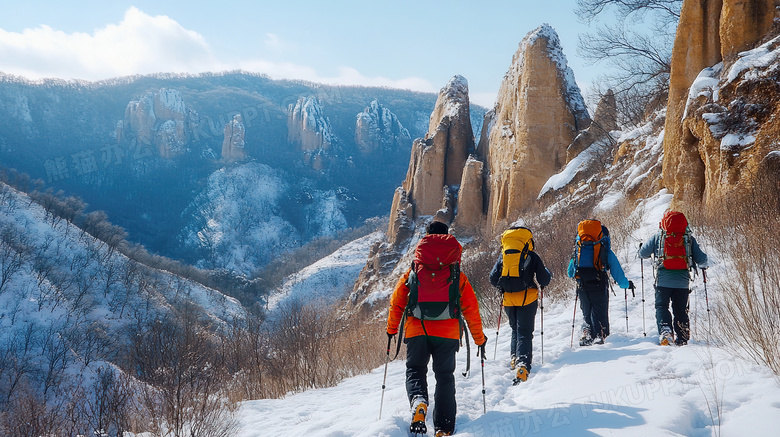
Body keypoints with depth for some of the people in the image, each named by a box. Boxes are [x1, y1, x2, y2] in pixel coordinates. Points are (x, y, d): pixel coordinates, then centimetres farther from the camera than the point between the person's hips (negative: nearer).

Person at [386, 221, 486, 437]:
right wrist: (480, 339, 17)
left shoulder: (413, 272, 8)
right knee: (445, 376, 13)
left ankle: (418, 401, -22)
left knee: (415, 370, 12)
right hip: (447, 333, 1)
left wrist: (391, 330, 23)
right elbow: (471, 310, 8)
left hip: (417, 330, 0)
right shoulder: (458, 276, 8)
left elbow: (397, 301, 9)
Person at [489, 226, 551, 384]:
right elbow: (544, 280, 0)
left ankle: (515, 357, 20)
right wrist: (547, 273, 22)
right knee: (525, 332, -3)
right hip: (527, 299, -3)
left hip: (509, 300, 3)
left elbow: (493, 278, 6)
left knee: (515, 329, 25)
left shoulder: (503, 256, 7)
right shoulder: (531, 256, -1)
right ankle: (523, 364, -20)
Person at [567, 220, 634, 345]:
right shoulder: (606, 251, 5)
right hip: (599, 286, -3)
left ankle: (586, 334, -4)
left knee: (586, 313, 15)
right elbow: (616, 270, 6)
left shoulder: (579, 250, 14)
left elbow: (570, 273, 22)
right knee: (600, 312, 4)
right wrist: (626, 284, 21)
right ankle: (599, 336, -13)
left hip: (582, 287, 3)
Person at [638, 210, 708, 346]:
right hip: (683, 281, 2)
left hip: (663, 280, -2)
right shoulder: (689, 239, 4)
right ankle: (682, 339, 14)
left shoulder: (658, 237, 1)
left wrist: (641, 250, 30)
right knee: (681, 309, 12)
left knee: (661, 306, 4)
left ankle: (665, 330, -19)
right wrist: (703, 266, 31)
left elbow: (643, 253, 6)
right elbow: (701, 259, 8)